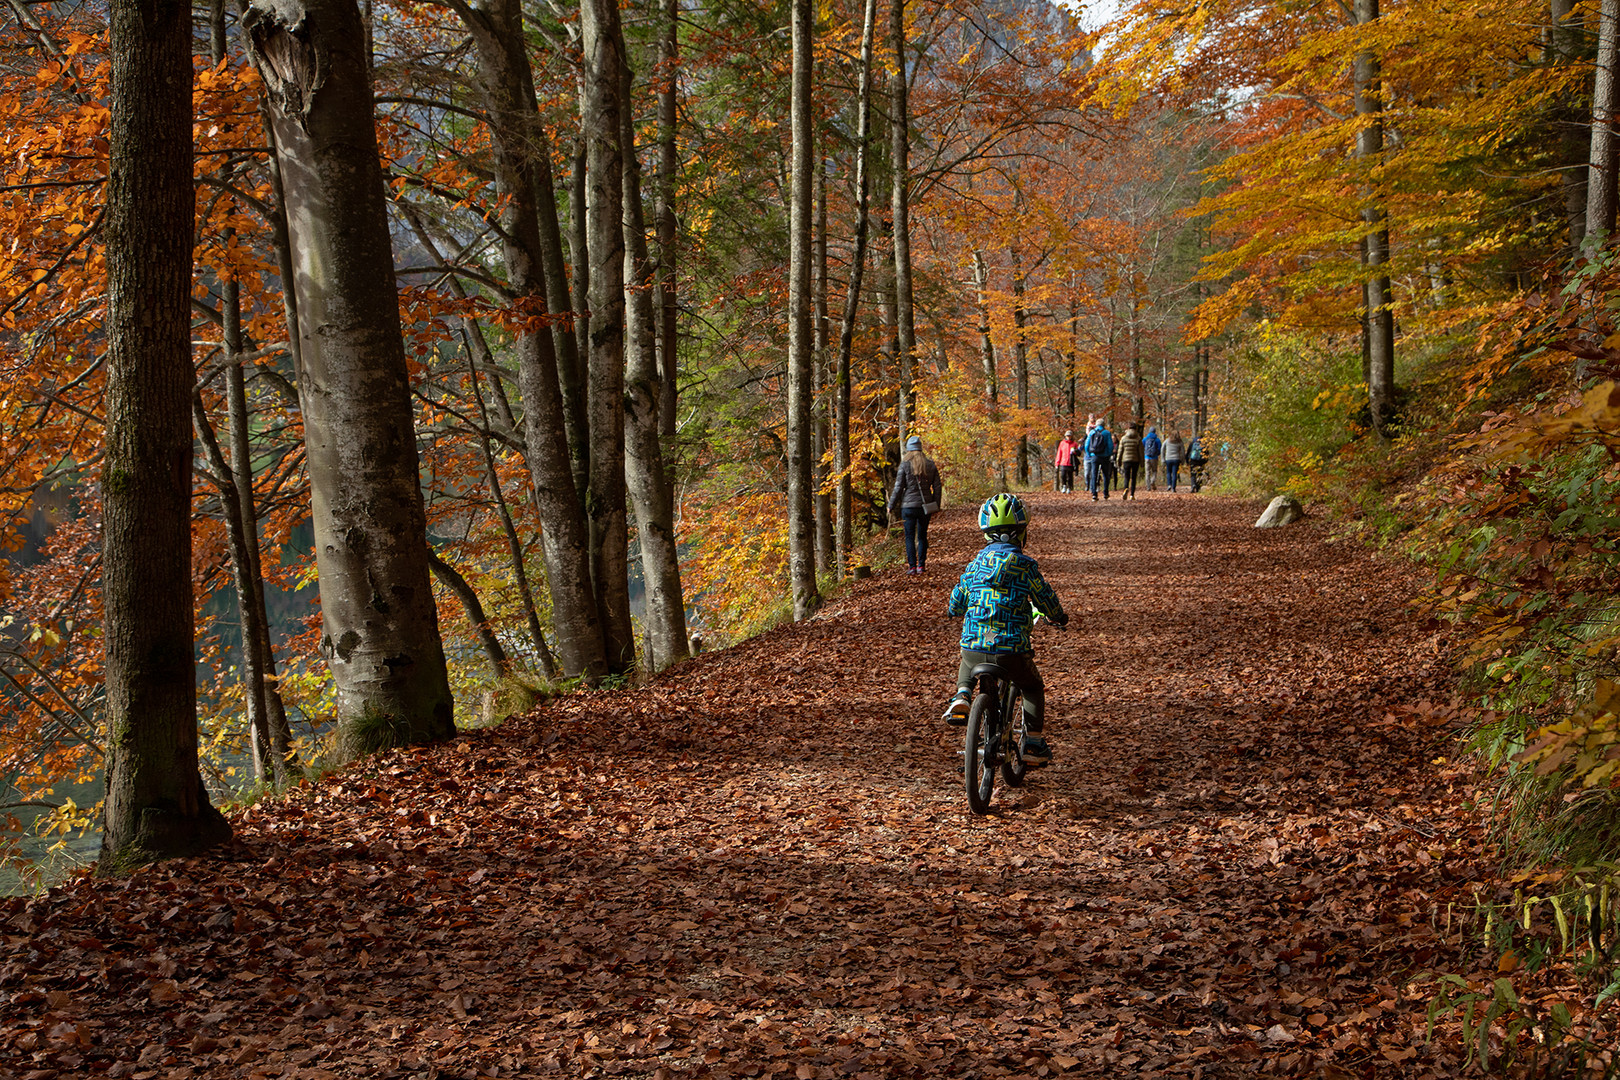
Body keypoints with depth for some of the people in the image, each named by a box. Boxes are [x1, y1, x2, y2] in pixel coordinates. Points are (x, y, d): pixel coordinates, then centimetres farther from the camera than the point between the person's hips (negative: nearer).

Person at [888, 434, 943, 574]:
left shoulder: (905, 464, -8)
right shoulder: (931, 465, 3)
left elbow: (898, 488, -7)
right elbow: (937, 487, 5)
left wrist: (891, 506, 1)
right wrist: (936, 505, 15)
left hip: (909, 506, -3)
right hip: (925, 505, 3)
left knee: (910, 537, 3)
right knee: (922, 536, 13)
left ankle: (912, 566, -2)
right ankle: (921, 565, 12)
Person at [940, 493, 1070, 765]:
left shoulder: (975, 563, 5)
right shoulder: (1024, 565, -5)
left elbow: (954, 606, 14)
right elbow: (1046, 600, 4)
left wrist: (967, 610, 39)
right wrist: (1060, 617, 27)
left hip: (973, 648, 3)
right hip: (1011, 651, -3)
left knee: (965, 669, 37)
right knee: (1033, 688, 25)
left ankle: (962, 697, 8)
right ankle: (1033, 744, 21)